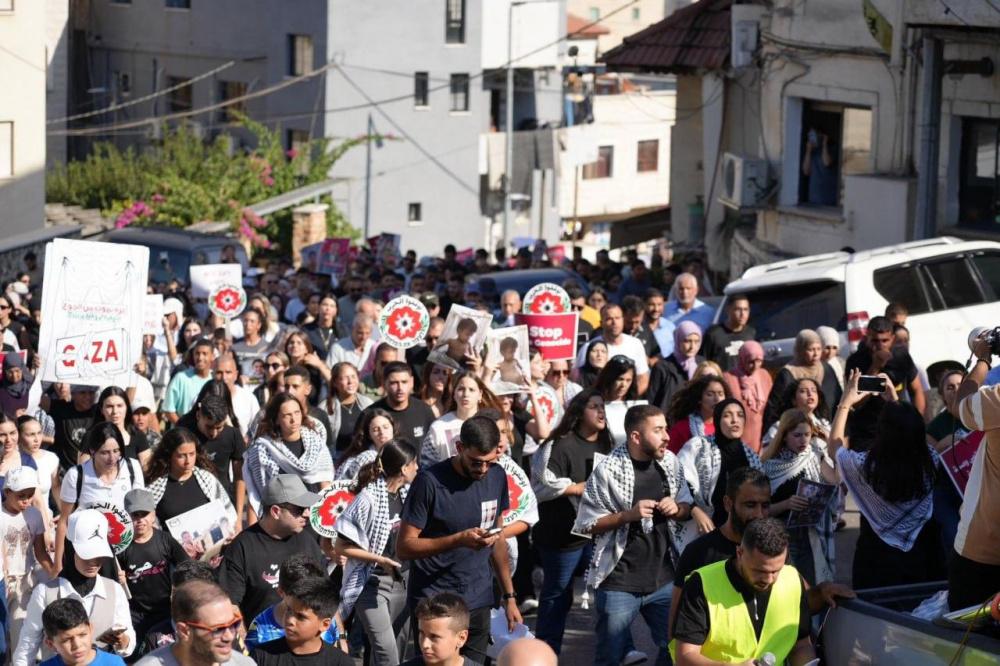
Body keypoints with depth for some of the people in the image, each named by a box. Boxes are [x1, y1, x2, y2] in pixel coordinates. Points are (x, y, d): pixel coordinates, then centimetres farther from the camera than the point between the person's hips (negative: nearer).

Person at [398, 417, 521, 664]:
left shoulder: (497, 477, 5)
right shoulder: (431, 481, -12)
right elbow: (404, 547, -13)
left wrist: (509, 597, 12)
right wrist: (459, 539, -24)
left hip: (478, 603, 5)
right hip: (433, 603, -5)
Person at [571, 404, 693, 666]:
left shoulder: (670, 463, 1)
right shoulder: (607, 471, -14)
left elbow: (688, 508, 14)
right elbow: (587, 525, -10)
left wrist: (677, 508, -9)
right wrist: (628, 514, -23)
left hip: (664, 579, 5)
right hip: (619, 583, -5)